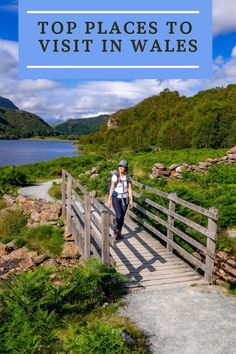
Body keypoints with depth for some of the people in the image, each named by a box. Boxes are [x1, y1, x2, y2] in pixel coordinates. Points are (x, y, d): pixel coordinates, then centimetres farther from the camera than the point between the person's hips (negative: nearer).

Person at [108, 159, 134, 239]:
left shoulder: (128, 177, -1)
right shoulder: (115, 176, -8)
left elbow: (129, 189, 0)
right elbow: (112, 188, -6)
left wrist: (131, 201, -2)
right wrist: (109, 200, -7)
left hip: (124, 199, 3)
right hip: (116, 198, -2)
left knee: (122, 217, 7)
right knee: (119, 215, -16)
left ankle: (118, 232, 25)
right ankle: (117, 229, 11)